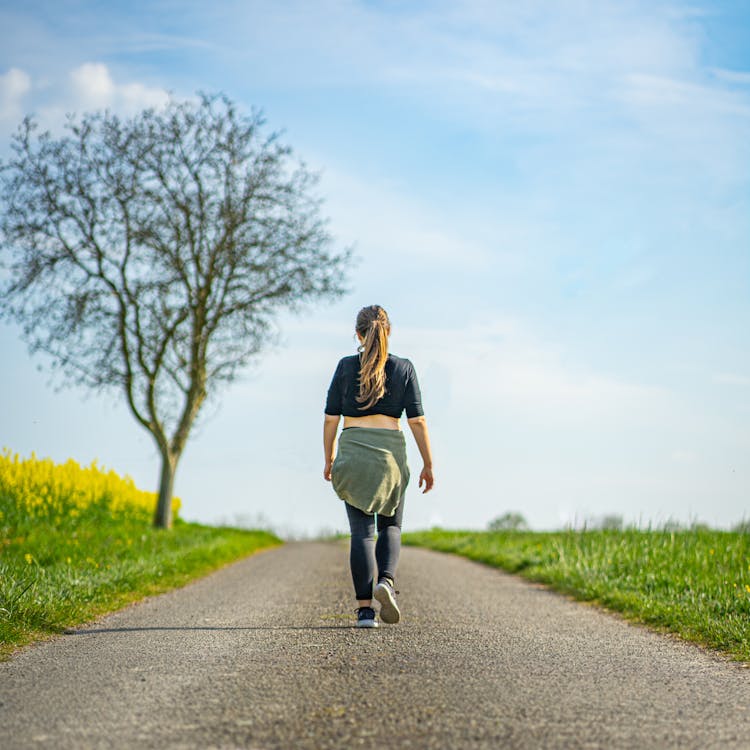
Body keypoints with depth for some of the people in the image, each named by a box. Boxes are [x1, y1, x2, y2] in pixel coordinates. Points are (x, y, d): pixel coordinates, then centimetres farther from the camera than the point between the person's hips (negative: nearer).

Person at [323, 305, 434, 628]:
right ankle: (386, 581, -11)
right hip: (390, 450, 0)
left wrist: (329, 459, 15)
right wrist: (428, 465, 6)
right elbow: (417, 421, 0)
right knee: (391, 525, 16)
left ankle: (364, 608, -6)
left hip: (353, 451, 0)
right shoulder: (403, 368, 2)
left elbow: (331, 418, 3)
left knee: (361, 530, 2)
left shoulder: (346, 367, 2)